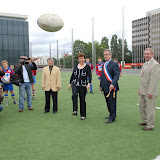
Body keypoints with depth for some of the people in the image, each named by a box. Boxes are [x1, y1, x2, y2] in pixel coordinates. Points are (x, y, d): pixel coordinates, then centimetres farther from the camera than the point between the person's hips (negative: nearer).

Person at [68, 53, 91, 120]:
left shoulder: (87, 66, 1)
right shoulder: (76, 66, 13)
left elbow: (90, 75, -8)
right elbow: (72, 75, 19)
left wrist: (89, 83, -22)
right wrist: (70, 83, 18)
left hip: (83, 85, -3)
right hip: (75, 84, 3)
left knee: (82, 99, 3)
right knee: (74, 94, -27)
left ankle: (83, 115, 15)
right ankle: (75, 110, -25)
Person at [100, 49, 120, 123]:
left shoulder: (114, 64, -9)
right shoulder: (104, 65, 17)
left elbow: (117, 75, -19)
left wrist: (113, 84, -31)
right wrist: (101, 85, 21)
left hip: (111, 87, -8)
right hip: (105, 88, 8)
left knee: (112, 103, 1)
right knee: (108, 102, 16)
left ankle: (112, 117, 11)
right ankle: (111, 114, 31)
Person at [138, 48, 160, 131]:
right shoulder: (145, 64, 15)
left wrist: (150, 92, -22)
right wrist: (140, 89, 17)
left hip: (150, 92, -9)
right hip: (143, 91, 9)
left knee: (150, 108, 0)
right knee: (142, 106, 17)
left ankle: (150, 125, 12)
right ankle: (145, 121, 33)